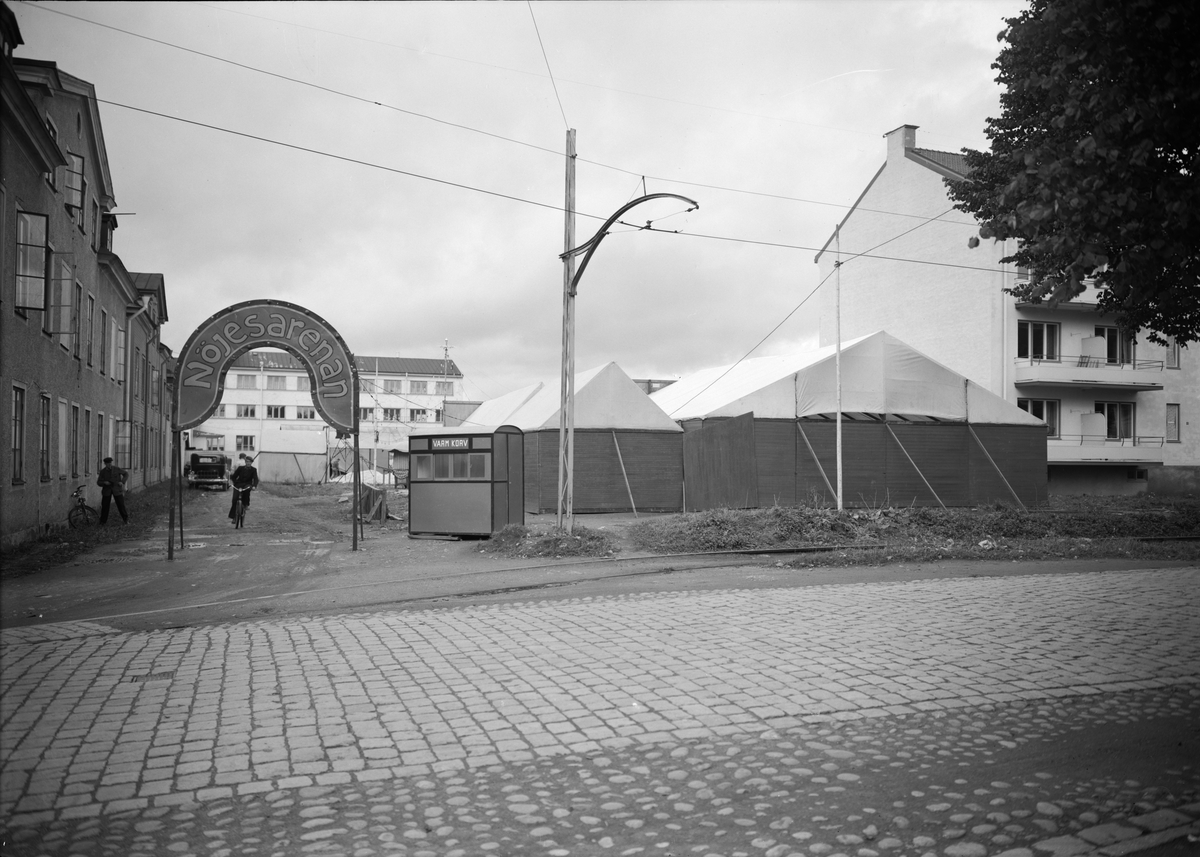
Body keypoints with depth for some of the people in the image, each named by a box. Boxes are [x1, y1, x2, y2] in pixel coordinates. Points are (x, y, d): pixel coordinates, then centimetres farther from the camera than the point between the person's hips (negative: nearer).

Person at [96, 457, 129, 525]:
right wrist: (104, 483, -22)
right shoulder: (103, 471, -3)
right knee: (104, 505, -2)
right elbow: (99, 482, 0)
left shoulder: (116, 469, -7)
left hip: (117, 489, -1)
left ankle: (125, 519, 11)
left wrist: (122, 482, -13)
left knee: (121, 504, -3)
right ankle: (103, 521, 9)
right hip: (107, 490, 1)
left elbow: (126, 474, 2)